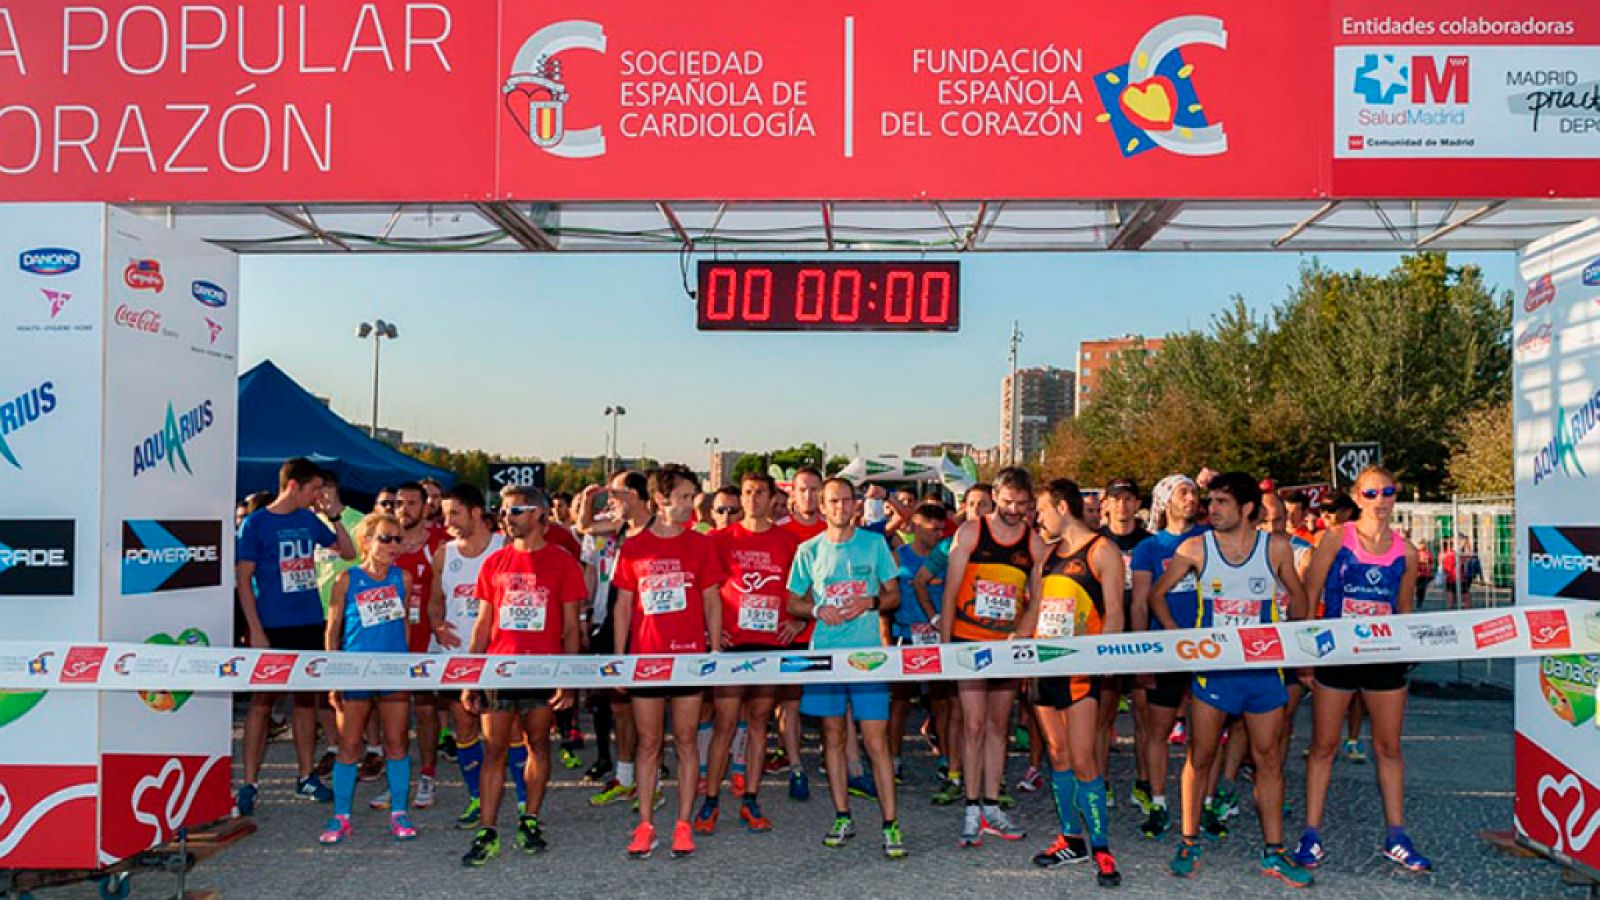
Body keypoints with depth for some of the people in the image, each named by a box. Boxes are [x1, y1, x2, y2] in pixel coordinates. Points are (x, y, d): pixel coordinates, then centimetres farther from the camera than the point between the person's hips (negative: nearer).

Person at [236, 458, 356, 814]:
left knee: (307, 698, 11)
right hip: (273, 627, -5)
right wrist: (256, 631, -14)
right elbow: (243, 579, -8)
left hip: (311, 624, 5)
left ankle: (306, 776, 21)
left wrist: (334, 515, 2)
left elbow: (349, 552, 15)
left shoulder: (309, 520, 9)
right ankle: (249, 783, 5)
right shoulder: (255, 523, -6)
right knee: (263, 700, -2)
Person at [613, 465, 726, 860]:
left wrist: (715, 651, -1)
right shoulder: (633, 547, 4)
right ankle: (645, 826, 14)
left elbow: (712, 601, 6)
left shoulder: (701, 544, 4)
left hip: (689, 657, 0)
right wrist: (618, 658, 4)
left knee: (685, 739, 5)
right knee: (648, 742, 6)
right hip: (644, 658, 0)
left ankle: (683, 825, 12)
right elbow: (623, 605, 8)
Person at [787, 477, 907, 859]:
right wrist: (818, 610, -9)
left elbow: (894, 595, 9)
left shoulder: (874, 544, 5)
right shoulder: (809, 551, 6)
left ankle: (890, 824, 0)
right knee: (832, 735, 8)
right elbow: (793, 603, 11)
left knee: (876, 739, -5)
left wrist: (870, 602, -11)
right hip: (824, 652, 2)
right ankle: (842, 818, 19)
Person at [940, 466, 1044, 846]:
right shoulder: (970, 532, -3)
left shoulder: (1035, 543, 2)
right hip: (969, 642, -3)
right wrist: (944, 642, -6)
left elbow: (1038, 600, 6)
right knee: (974, 724, -5)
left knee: (998, 726, 11)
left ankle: (991, 807, 20)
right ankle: (972, 810, 2)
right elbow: (951, 591, -2)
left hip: (1009, 645, 3)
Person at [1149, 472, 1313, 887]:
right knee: (1200, 756, 5)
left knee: (1269, 759, 6)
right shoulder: (1196, 548, -3)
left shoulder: (1276, 547, -2)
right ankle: (1189, 843, 18)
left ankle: (1274, 852, 16)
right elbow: (1157, 593, 5)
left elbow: (1298, 595, 13)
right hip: (1212, 666, -1)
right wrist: (1178, 636, -4)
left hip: (1264, 667, 1)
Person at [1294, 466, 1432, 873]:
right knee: (1324, 745, 4)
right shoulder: (1336, 539, -4)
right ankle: (1311, 835, 12)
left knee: (1389, 747, 10)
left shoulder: (1405, 552, 5)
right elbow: (1310, 595, -3)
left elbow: (1404, 610, 16)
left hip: (1385, 657, 3)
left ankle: (1396, 837, 20)